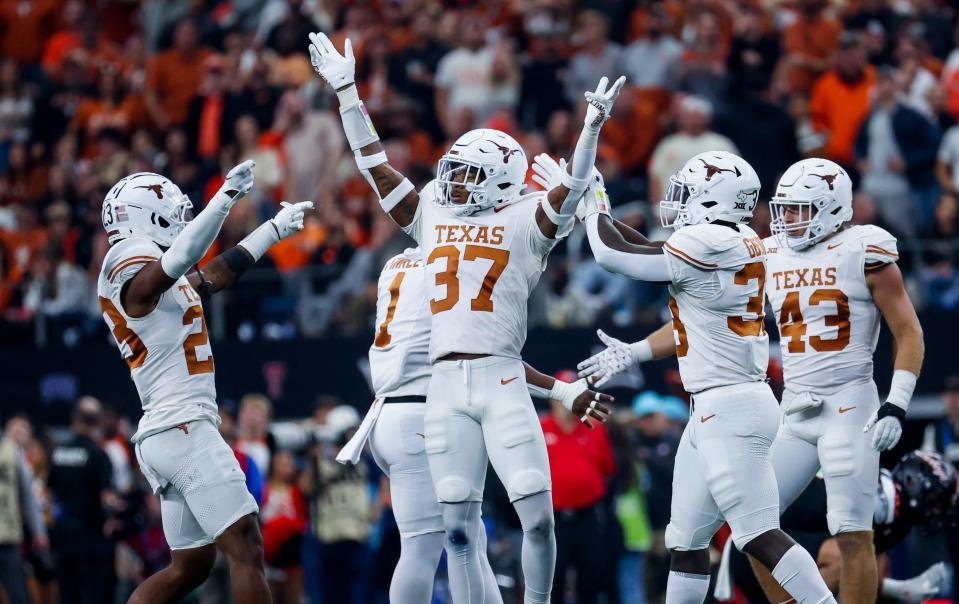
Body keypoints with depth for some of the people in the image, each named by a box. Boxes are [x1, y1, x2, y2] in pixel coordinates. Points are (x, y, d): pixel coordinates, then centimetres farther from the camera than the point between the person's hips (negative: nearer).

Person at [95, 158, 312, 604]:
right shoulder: (136, 272, -10)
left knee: (189, 567, 13)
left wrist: (276, 228, 41)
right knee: (245, 549, -12)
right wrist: (226, 198, -42)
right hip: (184, 429, -10)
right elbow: (180, 258, -34)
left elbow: (216, 274, 33)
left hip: (161, 436, 10)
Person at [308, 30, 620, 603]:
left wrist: (593, 127, -25)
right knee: (459, 528, 3)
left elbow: (572, 190, -10)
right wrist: (347, 92, 17)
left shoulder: (524, 224, 4)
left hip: (503, 382, -4)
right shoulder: (432, 217, 15)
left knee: (538, 515, -9)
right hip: (445, 388, 4)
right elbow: (376, 164, 18)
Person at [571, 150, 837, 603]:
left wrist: (594, 205, 8)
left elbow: (613, 255, -9)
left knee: (760, 536, -10)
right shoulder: (742, 245, 9)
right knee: (686, 540, 13)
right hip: (712, 412, 10)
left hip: (729, 410, -10)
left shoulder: (706, 247, -17)